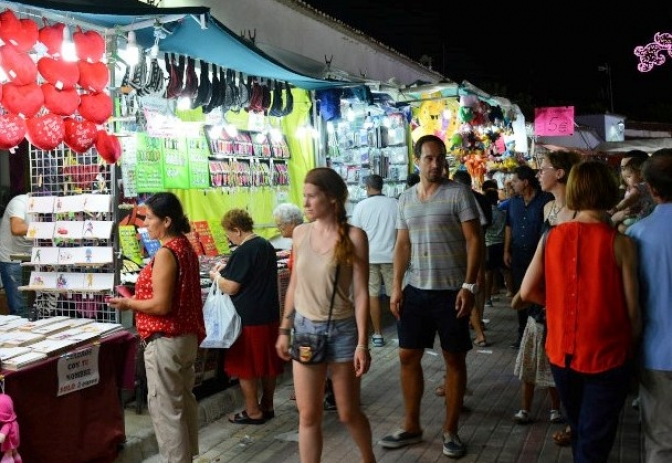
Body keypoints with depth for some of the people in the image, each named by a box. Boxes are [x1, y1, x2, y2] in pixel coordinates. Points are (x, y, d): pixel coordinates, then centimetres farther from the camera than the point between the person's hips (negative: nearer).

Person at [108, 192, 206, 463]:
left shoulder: (165, 254, -20)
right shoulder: (186, 248, 8)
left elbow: (161, 305, -23)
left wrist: (128, 304, -9)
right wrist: (137, 298, 14)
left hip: (166, 341, -10)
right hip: (187, 336, 10)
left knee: (164, 406, 0)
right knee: (184, 400, 19)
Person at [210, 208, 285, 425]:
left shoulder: (242, 252, -20)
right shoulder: (267, 246, 7)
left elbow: (231, 287, -19)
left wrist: (216, 276, 0)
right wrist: (228, 268, 16)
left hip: (248, 318, -9)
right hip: (270, 314, 9)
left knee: (246, 367, 4)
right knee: (268, 363, 16)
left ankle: (253, 412, 11)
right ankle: (267, 406, 26)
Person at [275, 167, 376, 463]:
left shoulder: (354, 236, -12)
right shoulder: (300, 233, 2)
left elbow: (361, 293, -11)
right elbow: (294, 285, 10)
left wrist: (362, 343, -14)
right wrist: (284, 330, 10)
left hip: (342, 330, -3)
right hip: (305, 329, 4)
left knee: (348, 413, 11)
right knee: (308, 415, 7)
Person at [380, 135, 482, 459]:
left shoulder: (458, 194, -7)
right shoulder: (405, 198, 9)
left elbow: (474, 241, -10)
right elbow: (402, 245, 11)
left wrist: (469, 286, -18)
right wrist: (396, 287, 4)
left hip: (451, 291, -5)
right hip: (416, 290, 5)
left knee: (454, 359, 6)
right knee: (408, 356, 10)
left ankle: (450, 431, 19)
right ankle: (411, 426, 25)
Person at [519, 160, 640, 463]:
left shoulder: (552, 237, -5)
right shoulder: (619, 243, -15)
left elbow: (527, 292, -2)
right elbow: (632, 309, -11)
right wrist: (632, 346, 6)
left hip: (561, 354, 4)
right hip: (607, 357, -4)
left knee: (580, 434, 25)